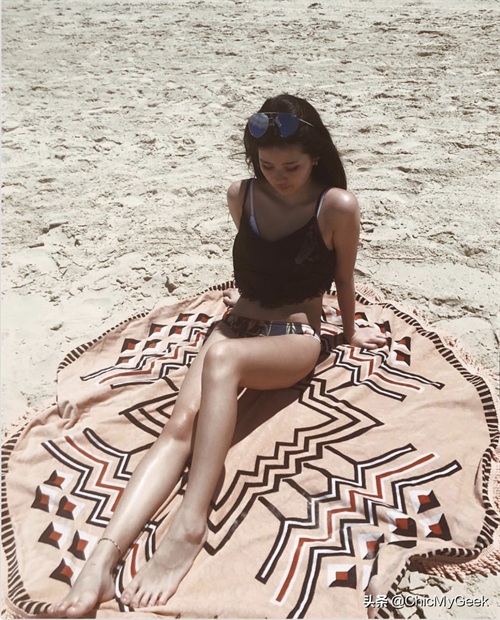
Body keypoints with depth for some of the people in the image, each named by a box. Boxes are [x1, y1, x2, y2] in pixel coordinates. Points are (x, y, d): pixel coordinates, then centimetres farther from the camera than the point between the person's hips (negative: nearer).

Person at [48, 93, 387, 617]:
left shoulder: (337, 206, -9)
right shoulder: (241, 196, 3)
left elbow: (344, 278, 5)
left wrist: (349, 332, 19)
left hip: (296, 339, -4)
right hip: (239, 325, 4)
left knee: (222, 355, -39)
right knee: (180, 423, -24)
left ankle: (190, 526, -41)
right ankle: (103, 558, -34)